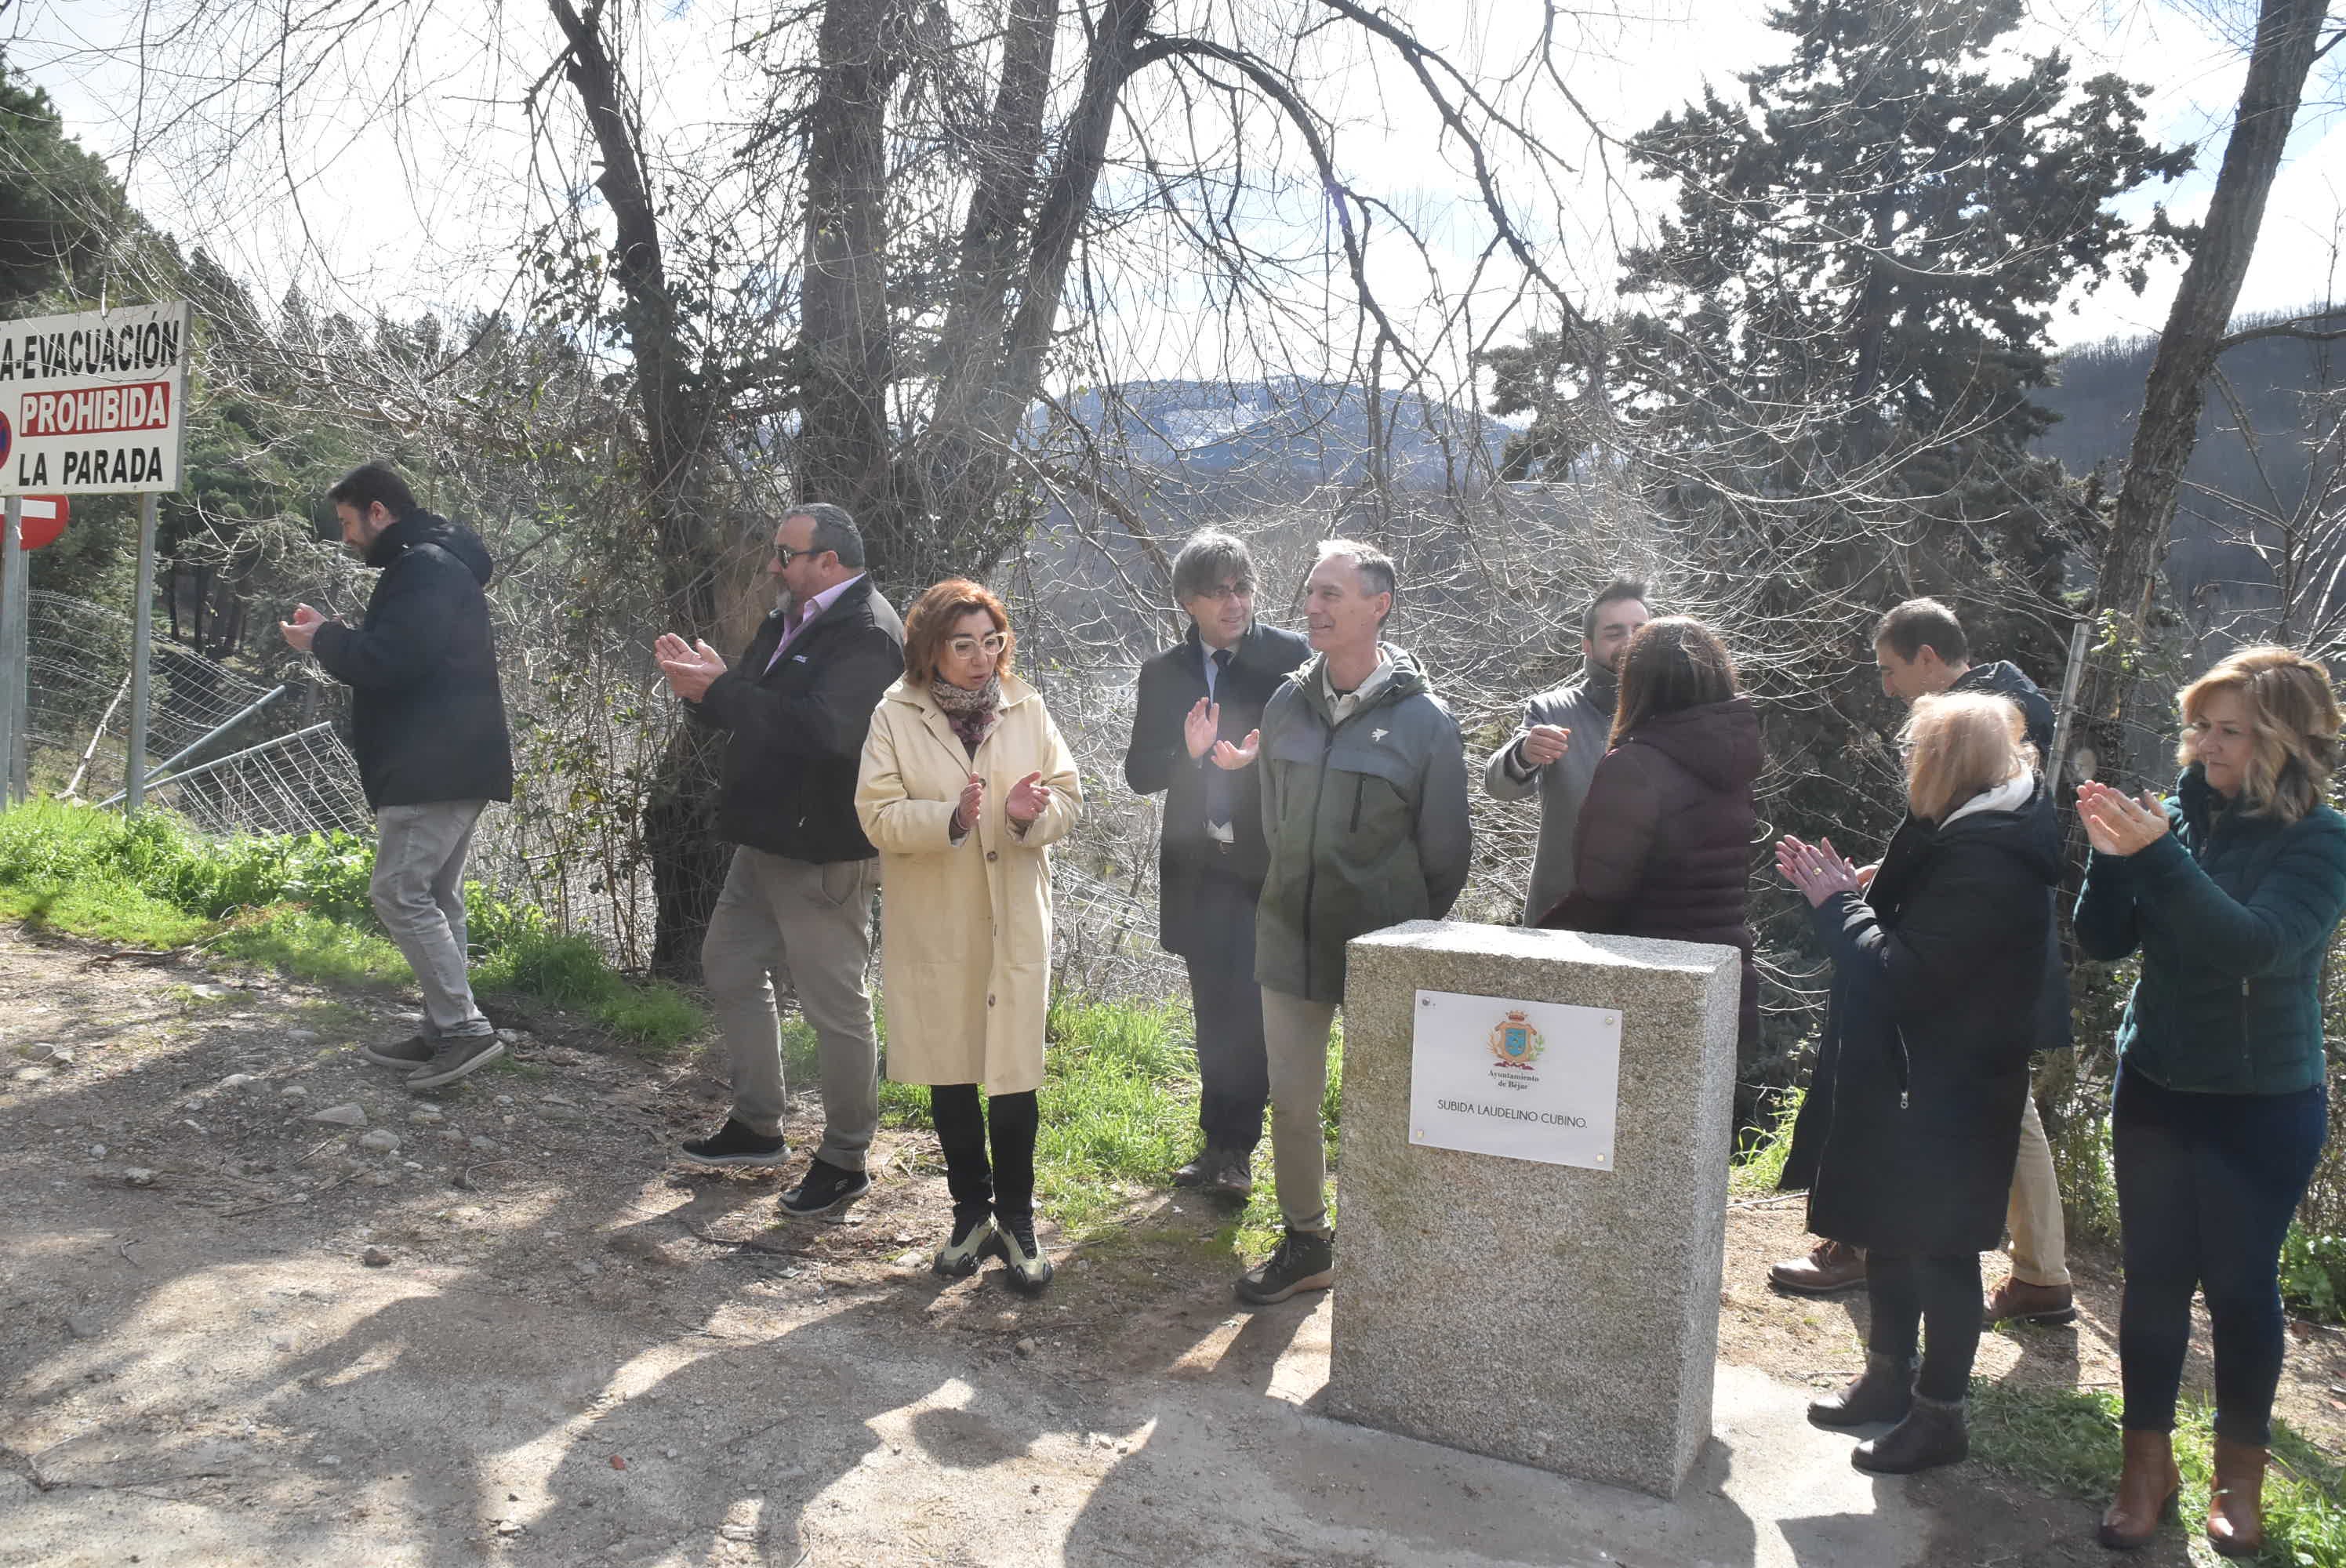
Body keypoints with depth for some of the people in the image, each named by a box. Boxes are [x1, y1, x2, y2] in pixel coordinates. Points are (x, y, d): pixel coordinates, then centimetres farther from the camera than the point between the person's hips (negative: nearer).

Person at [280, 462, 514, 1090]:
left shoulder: (424, 568, -14)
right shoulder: (433, 564, 21)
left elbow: (388, 661, -22)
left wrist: (323, 640, -5)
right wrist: (333, 634, 13)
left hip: (435, 767, -11)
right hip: (450, 763, 11)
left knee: (399, 892, -10)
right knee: (435, 898, 11)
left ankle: (464, 1026, -9)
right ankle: (445, 1033, 15)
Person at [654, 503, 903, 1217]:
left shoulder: (866, 634, -19)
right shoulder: (791, 622, 12)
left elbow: (824, 729, -33)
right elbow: (761, 710, 15)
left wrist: (721, 690, -29)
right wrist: (706, 683, -5)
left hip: (823, 852, -11)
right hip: (769, 839, 11)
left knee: (835, 1004, -1)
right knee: (729, 966, 20)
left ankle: (845, 1161, 13)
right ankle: (757, 1126, 33)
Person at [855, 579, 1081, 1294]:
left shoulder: (1026, 709, 3)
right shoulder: (896, 715, -3)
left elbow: (1068, 796, 3)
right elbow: (877, 815, -10)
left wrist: (1032, 813, -19)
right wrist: (950, 818, -26)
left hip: (1015, 920, 0)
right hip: (931, 927, 0)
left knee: (1014, 1076, -1)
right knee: (948, 1074, 12)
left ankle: (1015, 1218, 15)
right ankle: (971, 1211, 29)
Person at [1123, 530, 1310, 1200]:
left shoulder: (1289, 657, -3)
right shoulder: (1164, 673, 6)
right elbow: (1139, 771, 3)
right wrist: (1187, 751, -17)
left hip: (1269, 865, -4)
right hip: (1199, 868, 4)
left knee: (1249, 1011, -7)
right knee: (1215, 1013, 13)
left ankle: (1232, 1147, 5)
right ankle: (1224, 1144, 25)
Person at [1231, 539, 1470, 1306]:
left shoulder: (1424, 721, -11)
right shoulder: (1286, 706, 1)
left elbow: (1445, 855, -4)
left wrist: (1407, 938, 3)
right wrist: (1293, 897, 15)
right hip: (1289, 941, 4)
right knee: (1290, 1102, 12)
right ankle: (1305, 1242, 30)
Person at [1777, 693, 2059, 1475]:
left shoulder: (1985, 861, -24)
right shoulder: (1962, 839, 9)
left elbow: (1903, 976, -26)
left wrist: (1838, 903, -15)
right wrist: (1847, 895, -1)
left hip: (1948, 1096, -10)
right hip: (1904, 1082, 10)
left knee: (1939, 1249, 4)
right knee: (1890, 1232, 19)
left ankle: (1941, 1413, 18)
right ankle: (1888, 1378, 35)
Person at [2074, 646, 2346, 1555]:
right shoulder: (2182, 812, -3)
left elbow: (2256, 945, -29)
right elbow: (2103, 941, -2)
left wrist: (2159, 855, -34)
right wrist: (2111, 855, -18)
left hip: (2264, 1105, -3)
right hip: (2155, 1090, 3)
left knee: (2240, 1285, 8)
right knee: (2154, 1277, 9)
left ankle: (2241, 1475, 27)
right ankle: (2148, 1463, 23)